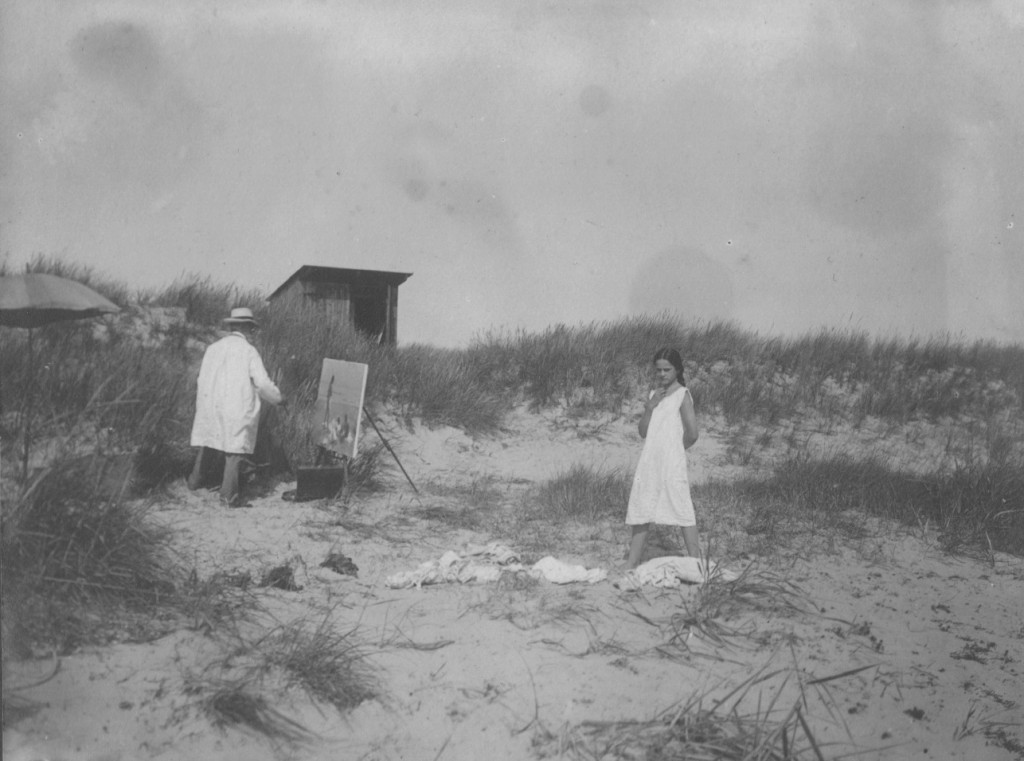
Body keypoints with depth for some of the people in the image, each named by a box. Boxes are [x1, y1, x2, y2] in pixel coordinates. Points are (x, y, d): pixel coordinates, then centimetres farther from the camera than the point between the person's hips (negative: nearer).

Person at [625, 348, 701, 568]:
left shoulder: (682, 395, -6)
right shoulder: (654, 395, 13)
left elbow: (692, 434, -11)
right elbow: (643, 432, 7)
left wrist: (675, 448, 5)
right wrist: (650, 406, -5)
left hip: (672, 463, -6)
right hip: (649, 461, 6)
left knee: (682, 510, -4)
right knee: (640, 511, 7)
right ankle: (632, 564, 12)